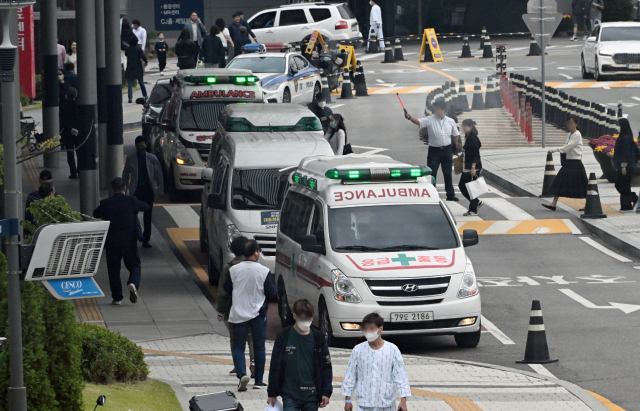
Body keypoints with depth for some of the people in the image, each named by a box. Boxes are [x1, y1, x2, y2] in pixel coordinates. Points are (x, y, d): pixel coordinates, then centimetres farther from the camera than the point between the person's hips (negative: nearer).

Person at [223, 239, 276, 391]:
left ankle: (241, 373, -17)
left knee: (238, 346, 6)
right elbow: (271, 293, -8)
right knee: (259, 348, 10)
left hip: (238, 314, 1)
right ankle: (258, 380, 13)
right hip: (258, 314, -1)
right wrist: (272, 282, 11)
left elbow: (227, 290, 5)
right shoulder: (263, 271, -12)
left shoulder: (233, 270, -5)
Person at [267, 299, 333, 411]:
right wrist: (272, 393, 2)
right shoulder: (283, 337, -2)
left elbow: (326, 367, 7)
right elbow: (275, 367, 2)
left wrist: (326, 392, 0)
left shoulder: (318, 338, 3)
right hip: (290, 396, -2)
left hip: (312, 397, 2)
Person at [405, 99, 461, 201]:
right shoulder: (430, 120, -5)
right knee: (431, 173, -2)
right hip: (434, 150, -2)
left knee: (448, 174, 11)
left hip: (447, 150, 2)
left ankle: (450, 195, 19)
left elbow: (455, 134, 19)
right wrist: (410, 118, -38)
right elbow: (419, 122, -22)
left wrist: (456, 143, 11)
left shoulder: (450, 121, 6)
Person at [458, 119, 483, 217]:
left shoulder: (473, 138, -16)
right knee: (462, 185, 11)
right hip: (467, 168, 10)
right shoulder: (467, 137, 13)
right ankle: (477, 202, 24)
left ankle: (473, 210, 5)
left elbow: (475, 154, -19)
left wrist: (473, 167, -22)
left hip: (474, 167, -10)